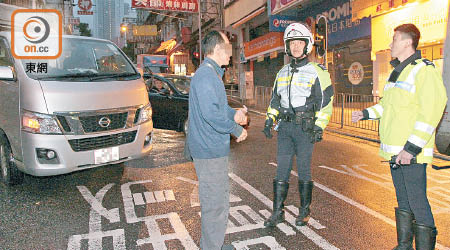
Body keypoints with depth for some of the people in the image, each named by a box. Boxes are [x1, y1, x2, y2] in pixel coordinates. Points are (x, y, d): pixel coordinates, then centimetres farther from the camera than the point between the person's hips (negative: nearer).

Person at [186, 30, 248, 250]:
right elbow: (211, 113, -27)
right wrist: (237, 129, -16)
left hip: (215, 149, 11)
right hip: (209, 151, -11)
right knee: (214, 204, 0)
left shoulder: (213, 74, 16)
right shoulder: (205, 75, -18)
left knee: (221, 198, 22)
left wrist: (233, 113, 5)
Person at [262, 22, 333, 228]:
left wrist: (319, 126, -12)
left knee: (304, 170, 4)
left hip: (305, 128, -4)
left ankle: (305, 211, 20)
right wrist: (269, 120, 11)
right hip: (285, 127, 5)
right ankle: (278, 212, 14)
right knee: (282, 169, 5)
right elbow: (275, 99, 21)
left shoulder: (317, 72, -2)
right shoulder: (282, 73, 15)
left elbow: (326, 101, -5)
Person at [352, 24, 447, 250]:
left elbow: (432, 111, -20)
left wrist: (412, 148, -24)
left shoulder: (424, 70, -12)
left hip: (412, 152, -9)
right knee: (403, 200, 17)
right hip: (395, 150, 9)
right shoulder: (397, 71, 17)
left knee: (418, 202, -4)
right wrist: (366, 113, 18)